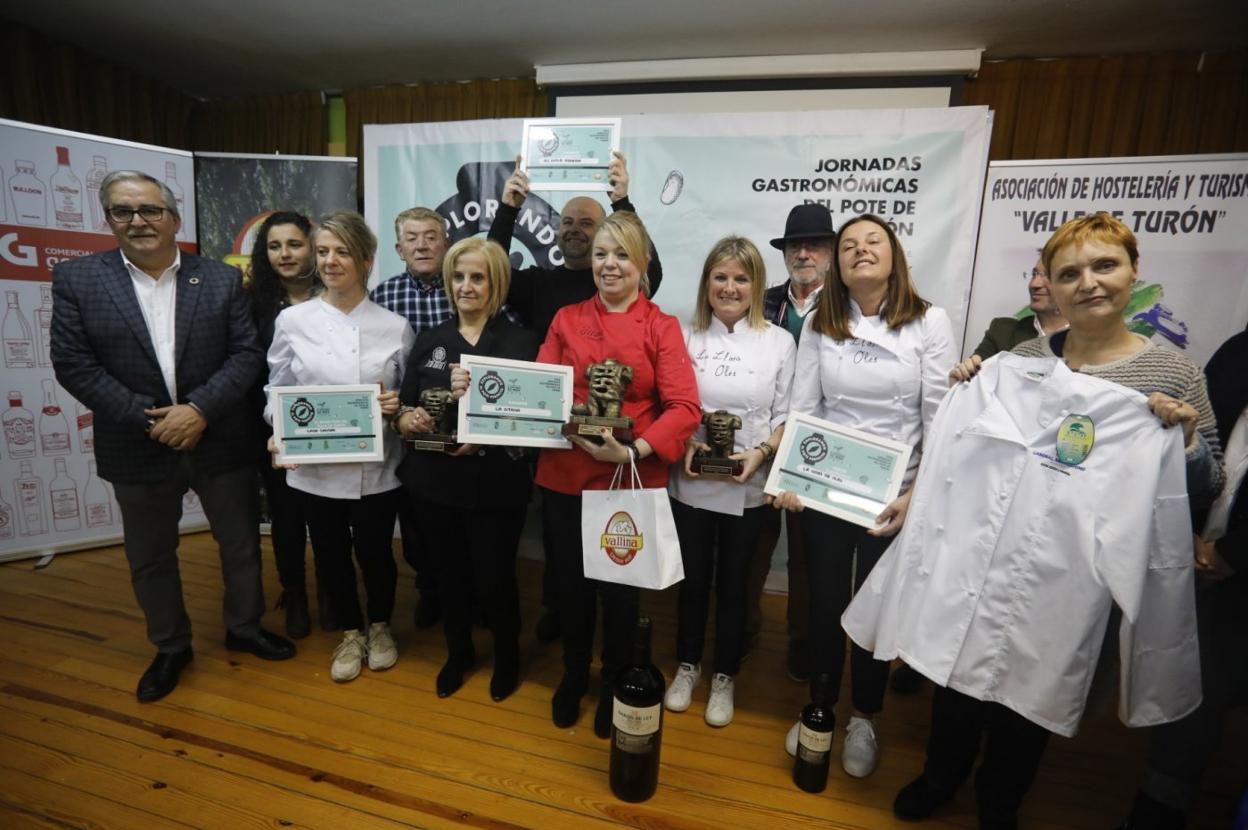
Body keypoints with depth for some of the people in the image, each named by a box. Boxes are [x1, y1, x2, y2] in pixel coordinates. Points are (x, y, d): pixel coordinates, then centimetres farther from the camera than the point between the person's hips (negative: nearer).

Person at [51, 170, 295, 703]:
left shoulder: (222, 280, -1)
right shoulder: (76, 279, -2)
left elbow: (247, 354, -6)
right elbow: (72, 363, -6)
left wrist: (199, 408, -19)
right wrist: (148, 419, -15)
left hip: (219, 444, 0)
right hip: (138, 449, 1)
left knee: (241, 545, 13)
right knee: (150, 558, 16)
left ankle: (245, 628, 37)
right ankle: (170, 647, 38)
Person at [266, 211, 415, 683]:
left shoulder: (395, 327, -2)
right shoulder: (292, 321, -1)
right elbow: (278, 392, 6)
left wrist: (398, 406, -17)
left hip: (376, 469, -1)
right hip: (315, 468, 1)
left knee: (375, 553, 12)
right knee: (331, 555, 15)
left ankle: (380, 627, 41)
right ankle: (350, 633, 41)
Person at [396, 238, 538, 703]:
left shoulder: (520, 342, -5)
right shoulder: (429, 341, 7)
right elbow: (402, 411, 8)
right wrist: (408, 420, -14)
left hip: (495, 485, -4)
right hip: (435, 481, 4)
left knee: (494, 578, 7)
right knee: (450, 574, 18)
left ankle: (507, 655, 37)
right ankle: (458, 652, 44)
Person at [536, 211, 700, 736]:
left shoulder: (661, 327, -2)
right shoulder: (566, 320, 7)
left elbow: (684, 408, -11)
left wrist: (634, 450, -23)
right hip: (565, 476, 2)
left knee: (619, 588, 12)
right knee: (571, 582, 15)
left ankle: (614, 683, 39)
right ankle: (573, 675, 42)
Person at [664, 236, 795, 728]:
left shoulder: (779, 342, -1)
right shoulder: (687, 337, 3)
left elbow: (786, 415, -2)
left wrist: (762, 451, -17)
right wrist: (683, 444, -13)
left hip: (747, 486, -1)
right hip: (691, 481, 1)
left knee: (733, 583, 14)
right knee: (693, 578, 16)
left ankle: (724, 678, 35)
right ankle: (687, 665, 39)